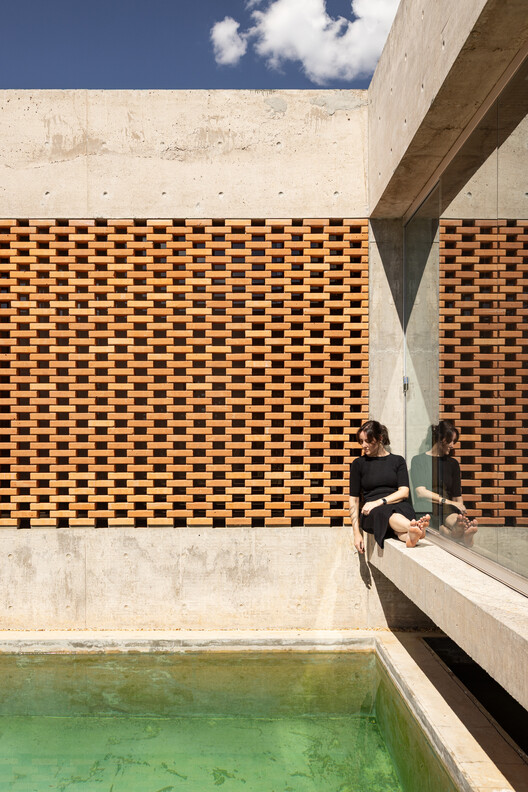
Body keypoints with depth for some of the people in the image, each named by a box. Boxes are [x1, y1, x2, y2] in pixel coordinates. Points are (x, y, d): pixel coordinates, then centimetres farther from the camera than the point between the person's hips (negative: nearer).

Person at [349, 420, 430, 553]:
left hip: (399, 506, 2)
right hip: (372, 513, -1)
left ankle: (410, 536, -68)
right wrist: (356, 533, 1)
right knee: (387, 513, -38)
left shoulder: (397, 460, 16)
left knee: (405, 509, -37)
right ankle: (416, 528, -68)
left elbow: (404, 492, 4)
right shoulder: (359, 463, 14)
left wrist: (379, 502, -13)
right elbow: (354, 499, 10)